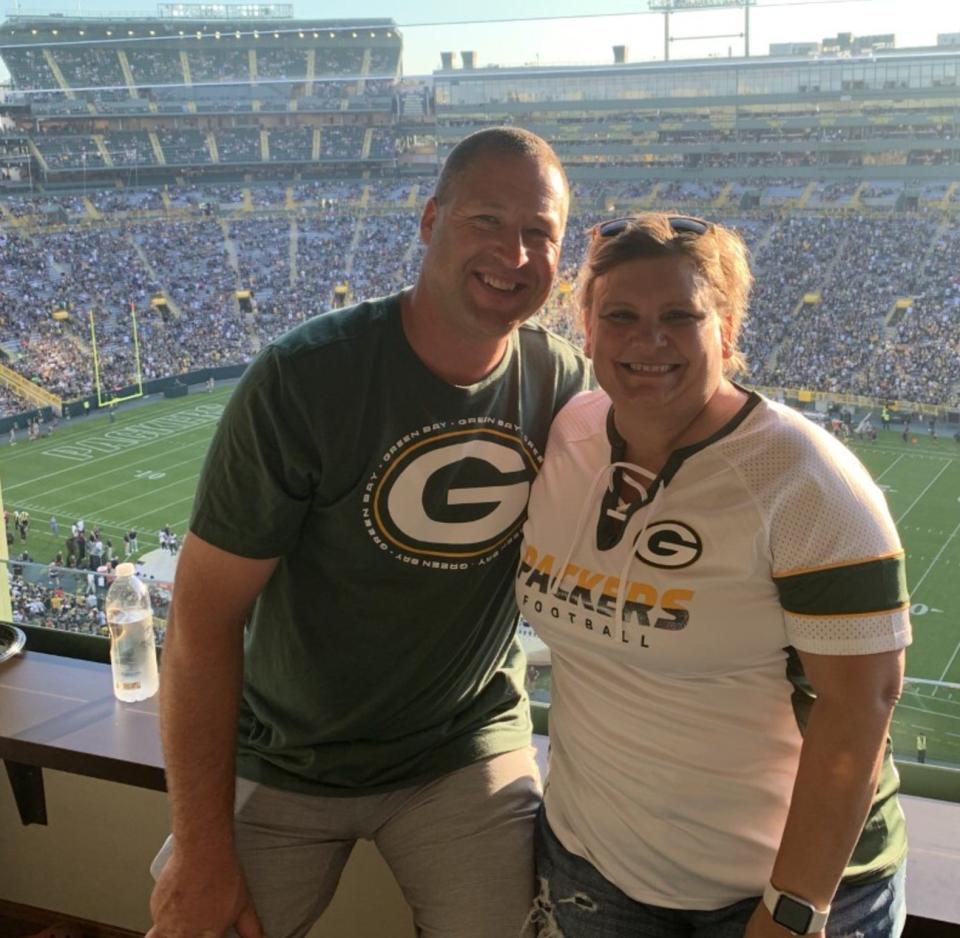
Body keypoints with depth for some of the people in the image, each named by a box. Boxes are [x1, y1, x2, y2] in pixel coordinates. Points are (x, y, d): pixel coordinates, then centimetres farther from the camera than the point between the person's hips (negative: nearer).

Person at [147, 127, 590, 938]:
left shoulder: (566, 383, -10)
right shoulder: (304, 379, -22)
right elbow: (204, 617, -18)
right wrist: (203, 849, -16)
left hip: (470, 754, 2)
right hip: (284, 764, -1)